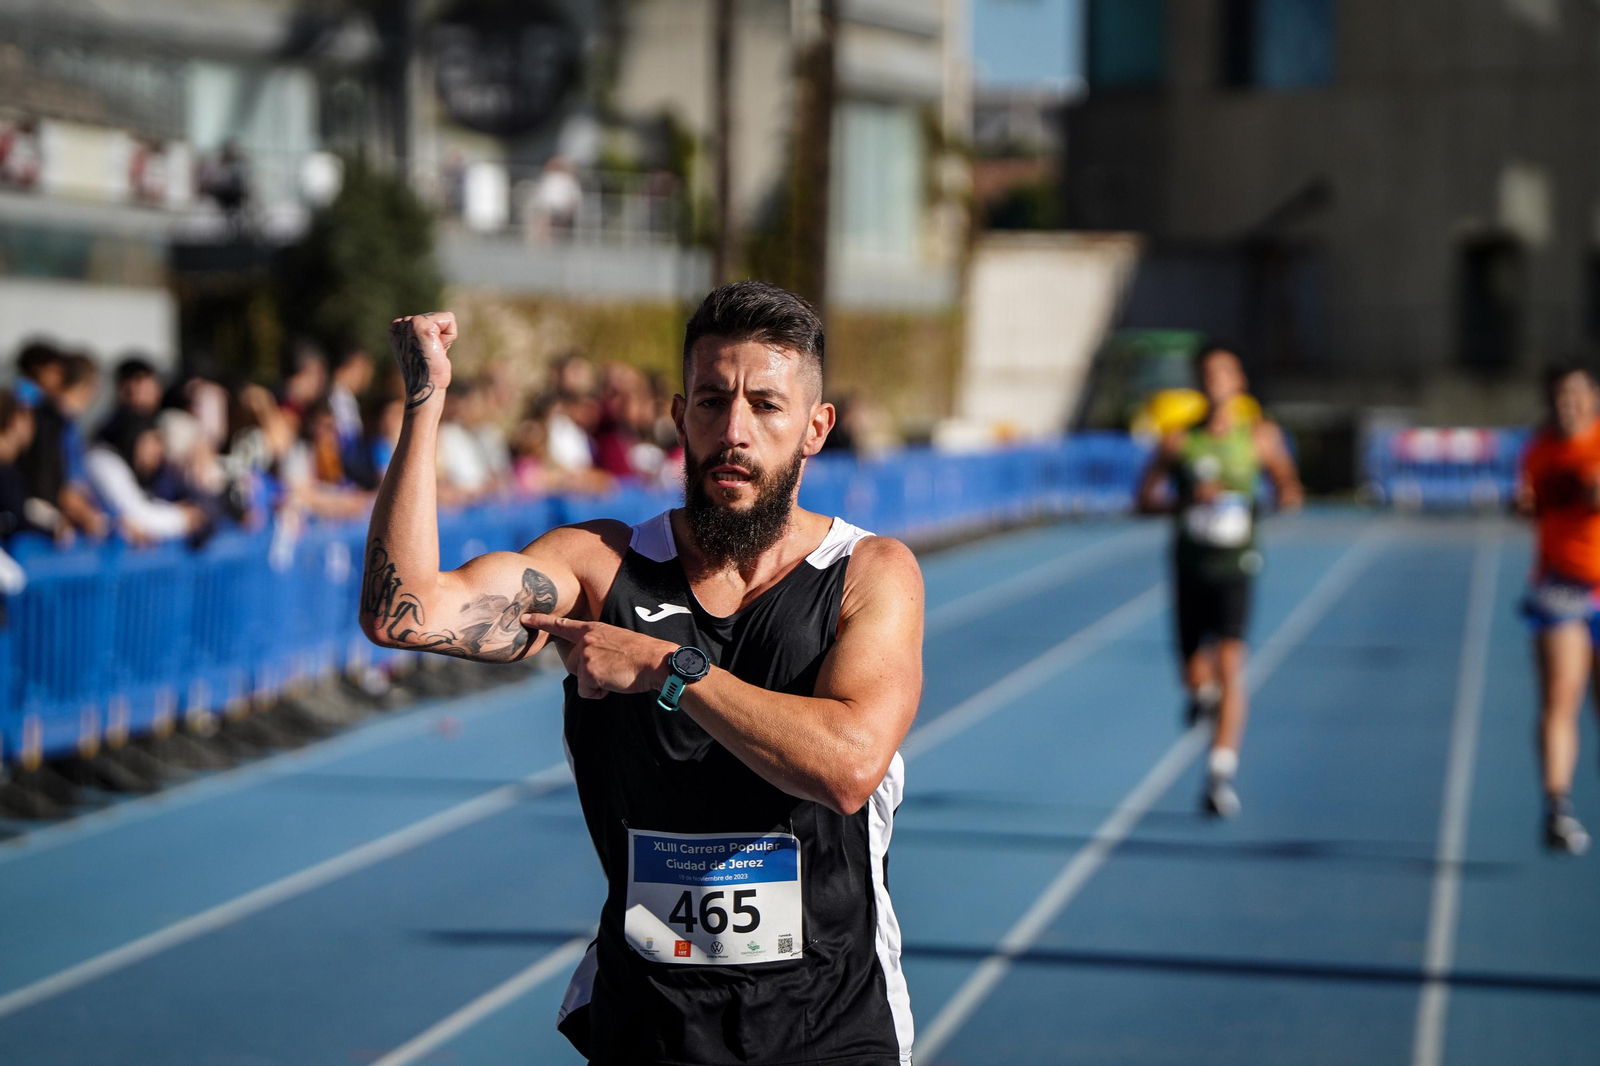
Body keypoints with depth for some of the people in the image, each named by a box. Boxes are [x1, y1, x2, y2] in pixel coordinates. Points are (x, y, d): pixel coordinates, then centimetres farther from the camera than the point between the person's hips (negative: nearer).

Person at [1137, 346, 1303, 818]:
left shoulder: (1261, 436, 2)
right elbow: (1144, 499, 1)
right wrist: (1187, 499, -18)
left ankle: (1220, 774, -18)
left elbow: (1289, 487, 9)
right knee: (1195, 677, 5)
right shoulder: (1179, 441, 0)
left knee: (1229, 667, -17)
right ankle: (1204, 693, 44)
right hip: (1189, 568, 1)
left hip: (1235, 569, -1)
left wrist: (1286, 497, -15)